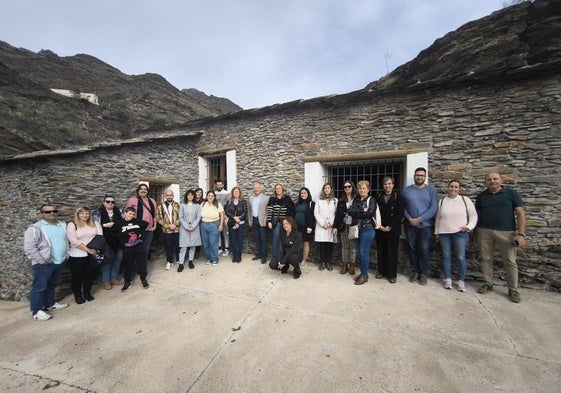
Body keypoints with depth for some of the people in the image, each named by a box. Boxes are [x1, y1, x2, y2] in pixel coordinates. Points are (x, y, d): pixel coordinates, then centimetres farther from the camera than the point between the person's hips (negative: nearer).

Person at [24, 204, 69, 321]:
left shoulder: (62, 225, 8)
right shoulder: (35, 228, -13)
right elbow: (29, 247, -16)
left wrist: (66, 254, 11)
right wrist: (42, 260, -17)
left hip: (60, 261, 6)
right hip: (44, 264, -6)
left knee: (52, 285, 19)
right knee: (39, 287, 4)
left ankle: (50, 304, 32)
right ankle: (37, 311, 15)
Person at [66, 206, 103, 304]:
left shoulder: (95, 224, 5)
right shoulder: (72, 225, -5)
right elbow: (74, 241, -14)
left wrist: (94, 248, -17)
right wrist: (88, 249, -18)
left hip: (92, 254, 3)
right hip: (77, 256, -3)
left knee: (90, 274, 12)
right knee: (77, 276, 10)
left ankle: (87, 293, 29)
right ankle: (77, 295, 27)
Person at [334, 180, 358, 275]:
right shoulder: (341, 200, 7)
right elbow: (337, 214, 6)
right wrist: (335, 226, 1)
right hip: (344, 225, 3)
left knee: (353, 246, 5)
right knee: (344, 246, 9)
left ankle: (352, 265, 16)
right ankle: (344, 265, 18)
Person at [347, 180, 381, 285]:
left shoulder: (371, 200, -1)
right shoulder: (356, 200, 13)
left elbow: (370, 213, -18)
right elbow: (349, 211, -2)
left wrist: (356, 213, -9)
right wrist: (362, 211, -13)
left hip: (367, 229, -6)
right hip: (356, 229, 6)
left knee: (363, 252, -4)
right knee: (358, 252, 11)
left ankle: (364, 275, 11)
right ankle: (363, 273, 25)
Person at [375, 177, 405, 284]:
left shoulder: (398, 198, -1)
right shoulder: (378, 198, 7)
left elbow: (400, 215, -7)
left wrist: (389, 227, -12)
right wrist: (379, 225, -6)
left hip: (393, 230, -3)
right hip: (380, 229, 3)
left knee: (392, 252, 3)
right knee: (381, 251, 9)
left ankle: (392, 274, 17)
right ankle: (381, 271, 24)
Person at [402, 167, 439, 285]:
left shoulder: (431, 190, 0)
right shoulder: (406, 190, 5)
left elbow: (434, 208, -9)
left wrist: (419, 219, -15)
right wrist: (409, 219, -12)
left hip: (425, 226, -1)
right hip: (410, 225, 2)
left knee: (424, 250, 3)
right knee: (412, 249, 9)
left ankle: (423, 274, 18)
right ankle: (414, 271, 23)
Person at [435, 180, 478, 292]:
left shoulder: (465, 200, 2)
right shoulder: (442, 201, 8)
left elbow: (473, 215, 6)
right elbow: (438, 218, 11)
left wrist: (468, 226, -9)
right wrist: (437, 232, 10)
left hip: (460, 233, -1)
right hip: (444, 233, 2)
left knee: (460, 257, 2)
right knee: (446, 256, 7)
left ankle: (461, 281, 15)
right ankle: (447, 279, 17)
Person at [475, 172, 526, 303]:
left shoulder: (511, 193, 3)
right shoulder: (481, 196, 8)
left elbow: (520, 213, -1)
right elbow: (477, 214, 13)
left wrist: (521, 234, -9)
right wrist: (476, 232, 8)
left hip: (506, 232, -2)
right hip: (485, 232, 2)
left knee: (510, 261, 4)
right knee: (485, 259, 7)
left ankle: (513, 290, 16)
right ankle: (488, 284, 20)